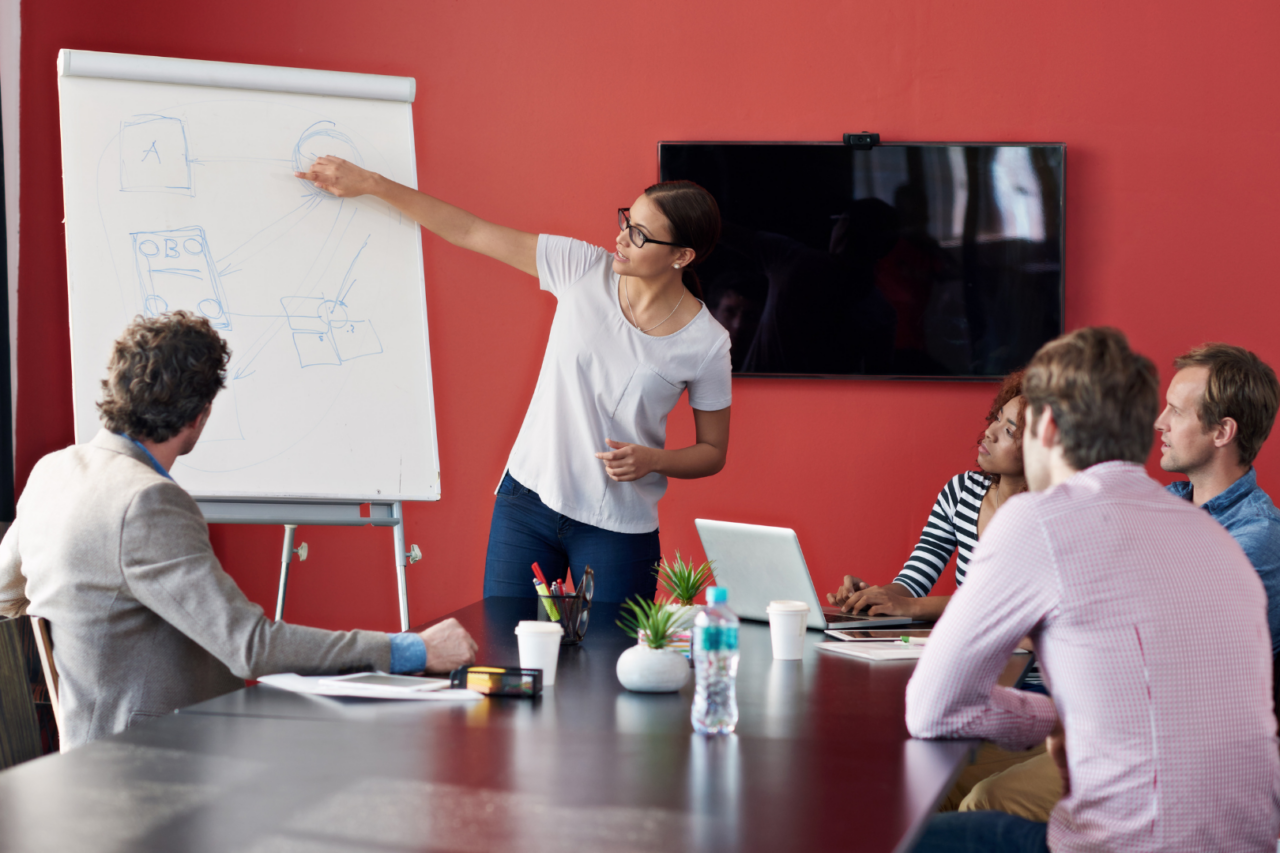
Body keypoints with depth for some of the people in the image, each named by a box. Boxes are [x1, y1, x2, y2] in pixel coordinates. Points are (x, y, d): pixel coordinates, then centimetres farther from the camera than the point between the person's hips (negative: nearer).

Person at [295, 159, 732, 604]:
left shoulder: (706, 342, -9)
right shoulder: (583, 269, -4)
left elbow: (713, 452, 3)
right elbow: (469, 232, -1)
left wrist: (652, 460, -17)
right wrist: (371, 183, -2)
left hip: (617, 531, -2)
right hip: (527, 501, 2)